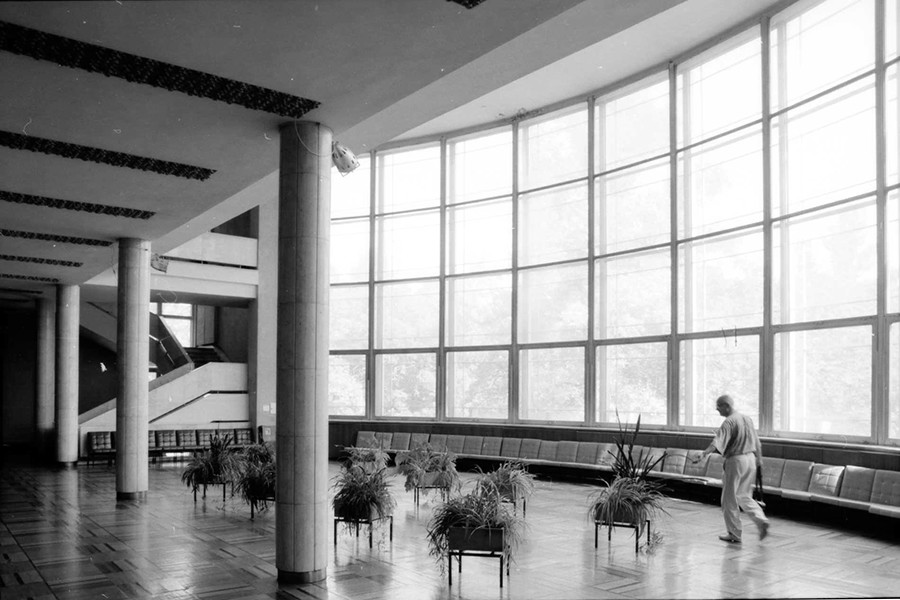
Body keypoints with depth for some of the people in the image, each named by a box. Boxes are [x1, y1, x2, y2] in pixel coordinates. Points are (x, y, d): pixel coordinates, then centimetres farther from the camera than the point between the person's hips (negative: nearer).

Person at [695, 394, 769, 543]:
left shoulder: (729, 422, -15)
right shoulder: (747, 419, 9)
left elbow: (717, 442, -30)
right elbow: (757, 442, 18)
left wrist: (704, 454, -41)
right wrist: (759, 458, 31)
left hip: (736, 461, -8)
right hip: (750, 459, 8)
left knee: (730, 499, 5)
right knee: (744, 496, 21)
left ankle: (734, 534, 10)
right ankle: (761, 521, 5)